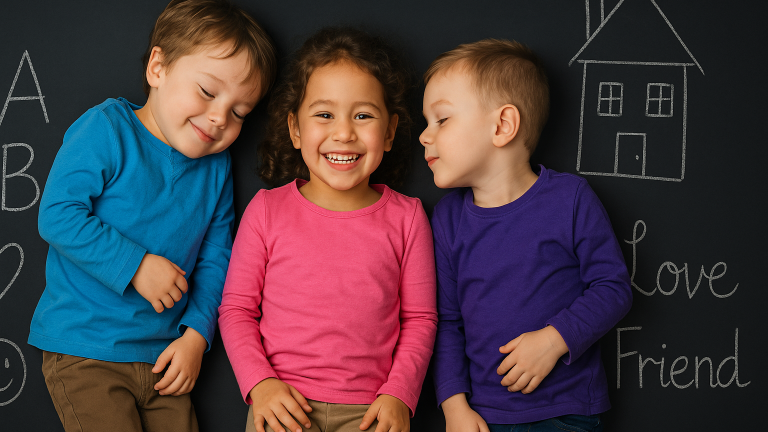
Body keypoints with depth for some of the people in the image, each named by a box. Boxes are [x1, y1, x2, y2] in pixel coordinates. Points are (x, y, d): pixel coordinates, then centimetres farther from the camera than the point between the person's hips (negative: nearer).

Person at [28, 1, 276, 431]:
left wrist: (196, 333, -3)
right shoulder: (106, 129, -12)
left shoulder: (217, 167, 5)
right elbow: (57, 215, -19)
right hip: (84, 352, -5)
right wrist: (135, 266, -21)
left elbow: (214, 260, 7)